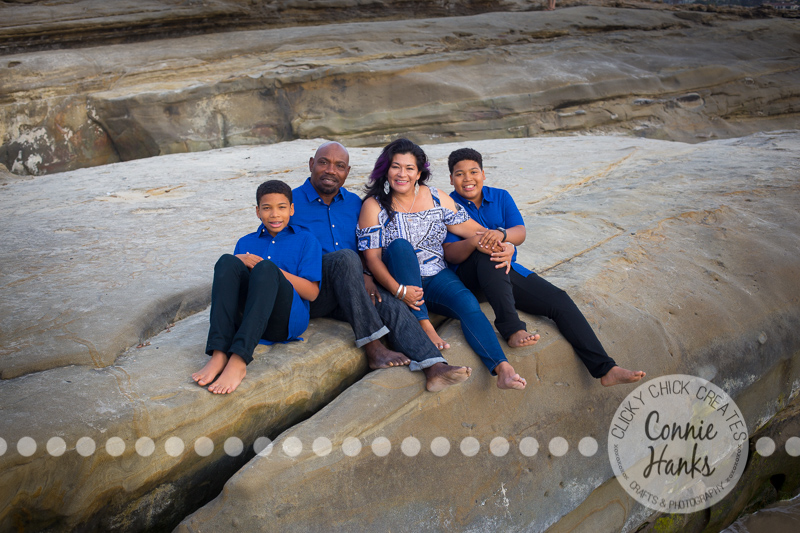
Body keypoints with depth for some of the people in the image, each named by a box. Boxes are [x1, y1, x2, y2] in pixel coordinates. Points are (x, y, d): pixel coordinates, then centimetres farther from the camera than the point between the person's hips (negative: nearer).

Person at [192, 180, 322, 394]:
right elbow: (230, 279, 17)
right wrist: (239, 265, -5)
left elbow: (312, 292, 3)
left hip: (286, 319, -3)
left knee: (266, 269, -31)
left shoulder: (306, 240, 15)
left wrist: (269, 269, -6)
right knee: (227, 261, -22)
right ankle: (219, 355, -37)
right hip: (245, 317, 3)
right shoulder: (245, 243, 26)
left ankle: (238, 361, -45)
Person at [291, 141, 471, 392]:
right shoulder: (291, 203, -1)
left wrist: (365, 279, -5)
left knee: (391, 305, -24)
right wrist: (356, 275, -14)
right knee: (346, 257, -32)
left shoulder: (354, 203, 15)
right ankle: (373, 348, -32)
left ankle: (434, 366, -41)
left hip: (346, 296, 5)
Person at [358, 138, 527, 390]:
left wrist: (491, 238, -18)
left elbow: (469, 228, 6)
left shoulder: (437, 198, 6)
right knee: (400, 245, -31)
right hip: (398, 280, -2)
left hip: (437, 277, 2)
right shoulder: (374, 206, -3)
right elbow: (372, 258, -10)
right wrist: (398, 290, -26)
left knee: (468, 302, -25)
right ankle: (424, 325, -34)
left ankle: (503, 369, -39)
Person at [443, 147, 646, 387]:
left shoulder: (500, 197, 9)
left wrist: (501, 234, -29)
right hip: (470, 275, -4)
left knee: (559, 300, -13)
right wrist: (475, 241, -35)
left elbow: (520, 234, -5)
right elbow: (450, 253, -14)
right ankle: (512, 329, -40)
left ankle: (605, 369, -15)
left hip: (507, 271, 4)